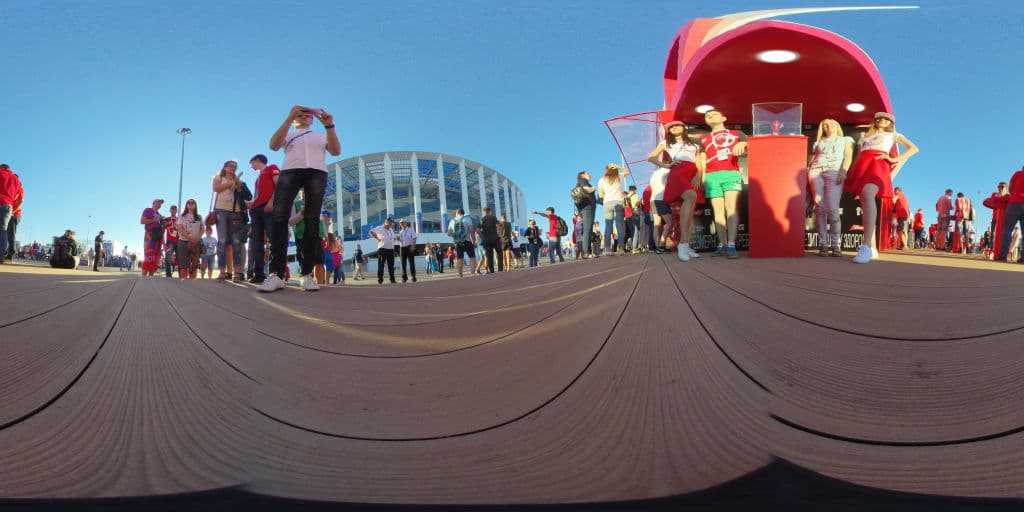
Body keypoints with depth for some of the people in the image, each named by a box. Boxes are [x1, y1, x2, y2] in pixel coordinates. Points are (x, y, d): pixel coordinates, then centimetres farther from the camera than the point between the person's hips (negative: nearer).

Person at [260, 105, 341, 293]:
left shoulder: (321, 136, 29)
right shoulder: (288, 135, 28)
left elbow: (336, 151, 10)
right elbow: (273, 145, 5)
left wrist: (329, 126, -3)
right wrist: (289, 118, -2)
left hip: (317, 172, 1)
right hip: (290, 171, -1)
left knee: (312, 220, -13)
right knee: (279, 215, -22)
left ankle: (307, 273, -14)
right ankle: (276, 274, -28)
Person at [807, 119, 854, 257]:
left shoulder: (846, 140, 25)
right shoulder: (818, 143, 31)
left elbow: (848, 156, 9)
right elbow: (812, 160, 22)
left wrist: (844, 170, -9)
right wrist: (808, 173, 4)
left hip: (834, 172, -2)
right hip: (816, 173, 3)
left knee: (832, 209, -17)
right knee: (819, 208, -10)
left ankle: (836, 245, -15)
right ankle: (823, 245, -12)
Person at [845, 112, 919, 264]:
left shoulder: (893, 134, 28)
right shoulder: (864, 137, 36)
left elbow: (914, 148, 16)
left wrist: (894, 159, 0)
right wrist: (848, 173, 8)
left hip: (879, 164, -5)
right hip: (862, 166, 5)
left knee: (867, 195, -33)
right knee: (865, 204, -9)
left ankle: (866, 247, -48)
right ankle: (873, 249, -8)